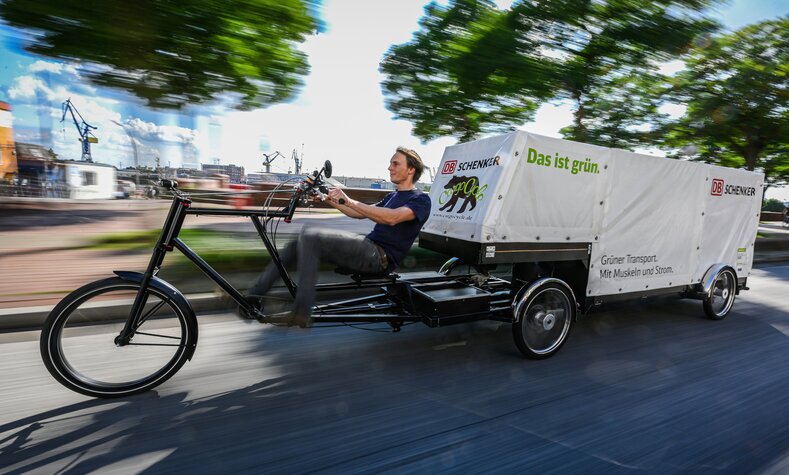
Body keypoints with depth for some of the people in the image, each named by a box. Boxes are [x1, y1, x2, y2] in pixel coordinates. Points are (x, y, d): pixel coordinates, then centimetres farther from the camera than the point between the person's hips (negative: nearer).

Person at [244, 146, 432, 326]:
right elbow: (361, 213, 26)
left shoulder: (420, 200, -4)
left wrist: (350, 202, -31)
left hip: (381, 257, -9)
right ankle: (254, 295, 5)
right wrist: (332, 201, 13)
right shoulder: (393, 196, 25)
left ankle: (300, 313, -22)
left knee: (309, 235, -23)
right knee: (300, 242, 2)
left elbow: (392, 218, -24)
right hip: (368, 246, 9)